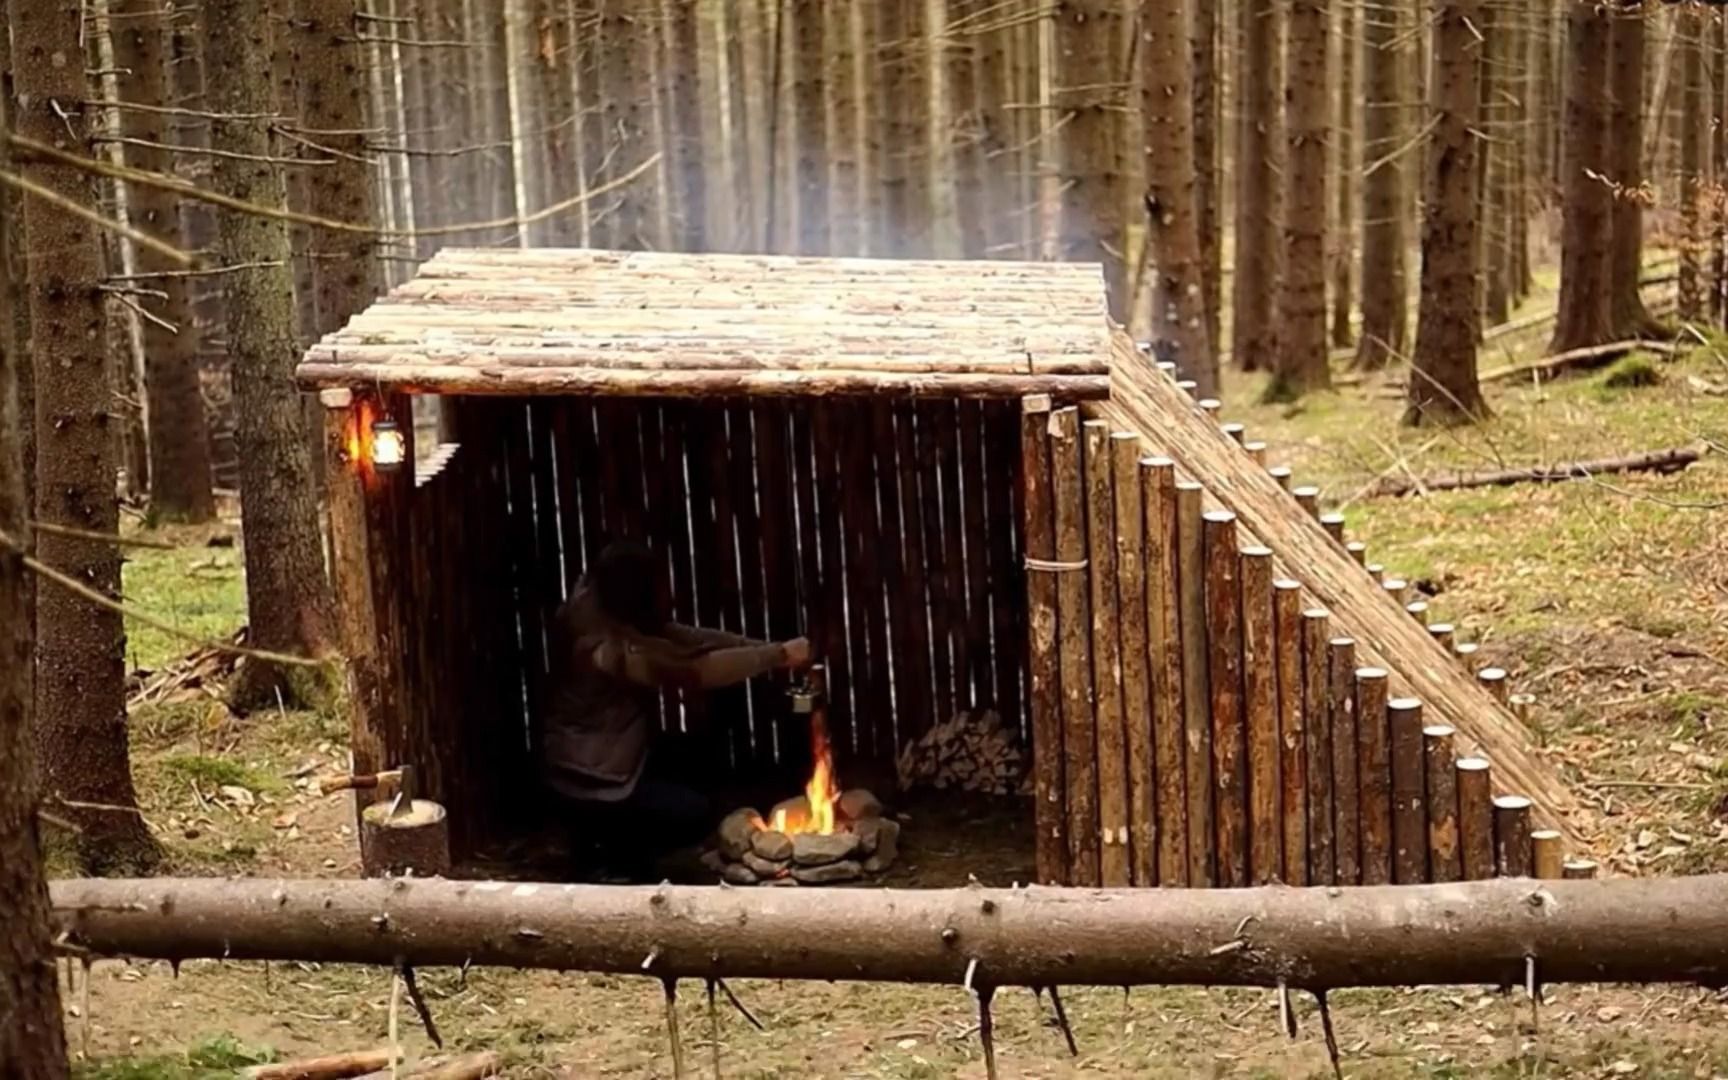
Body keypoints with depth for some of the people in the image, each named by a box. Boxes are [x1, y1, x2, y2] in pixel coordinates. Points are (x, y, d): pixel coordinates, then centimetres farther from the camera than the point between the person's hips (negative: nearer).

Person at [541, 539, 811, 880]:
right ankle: (611, 859, 7)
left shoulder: (600, 615, -1)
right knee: (694, 815, -8)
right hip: (588, 775, -10)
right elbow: (696, 670, -30)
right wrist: (777, 655, -23)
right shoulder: (610, 646, -30)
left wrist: (764, 647, -10)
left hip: (602, 755, 10)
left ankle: (603, 829, 21)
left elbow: (686, 637, -1)